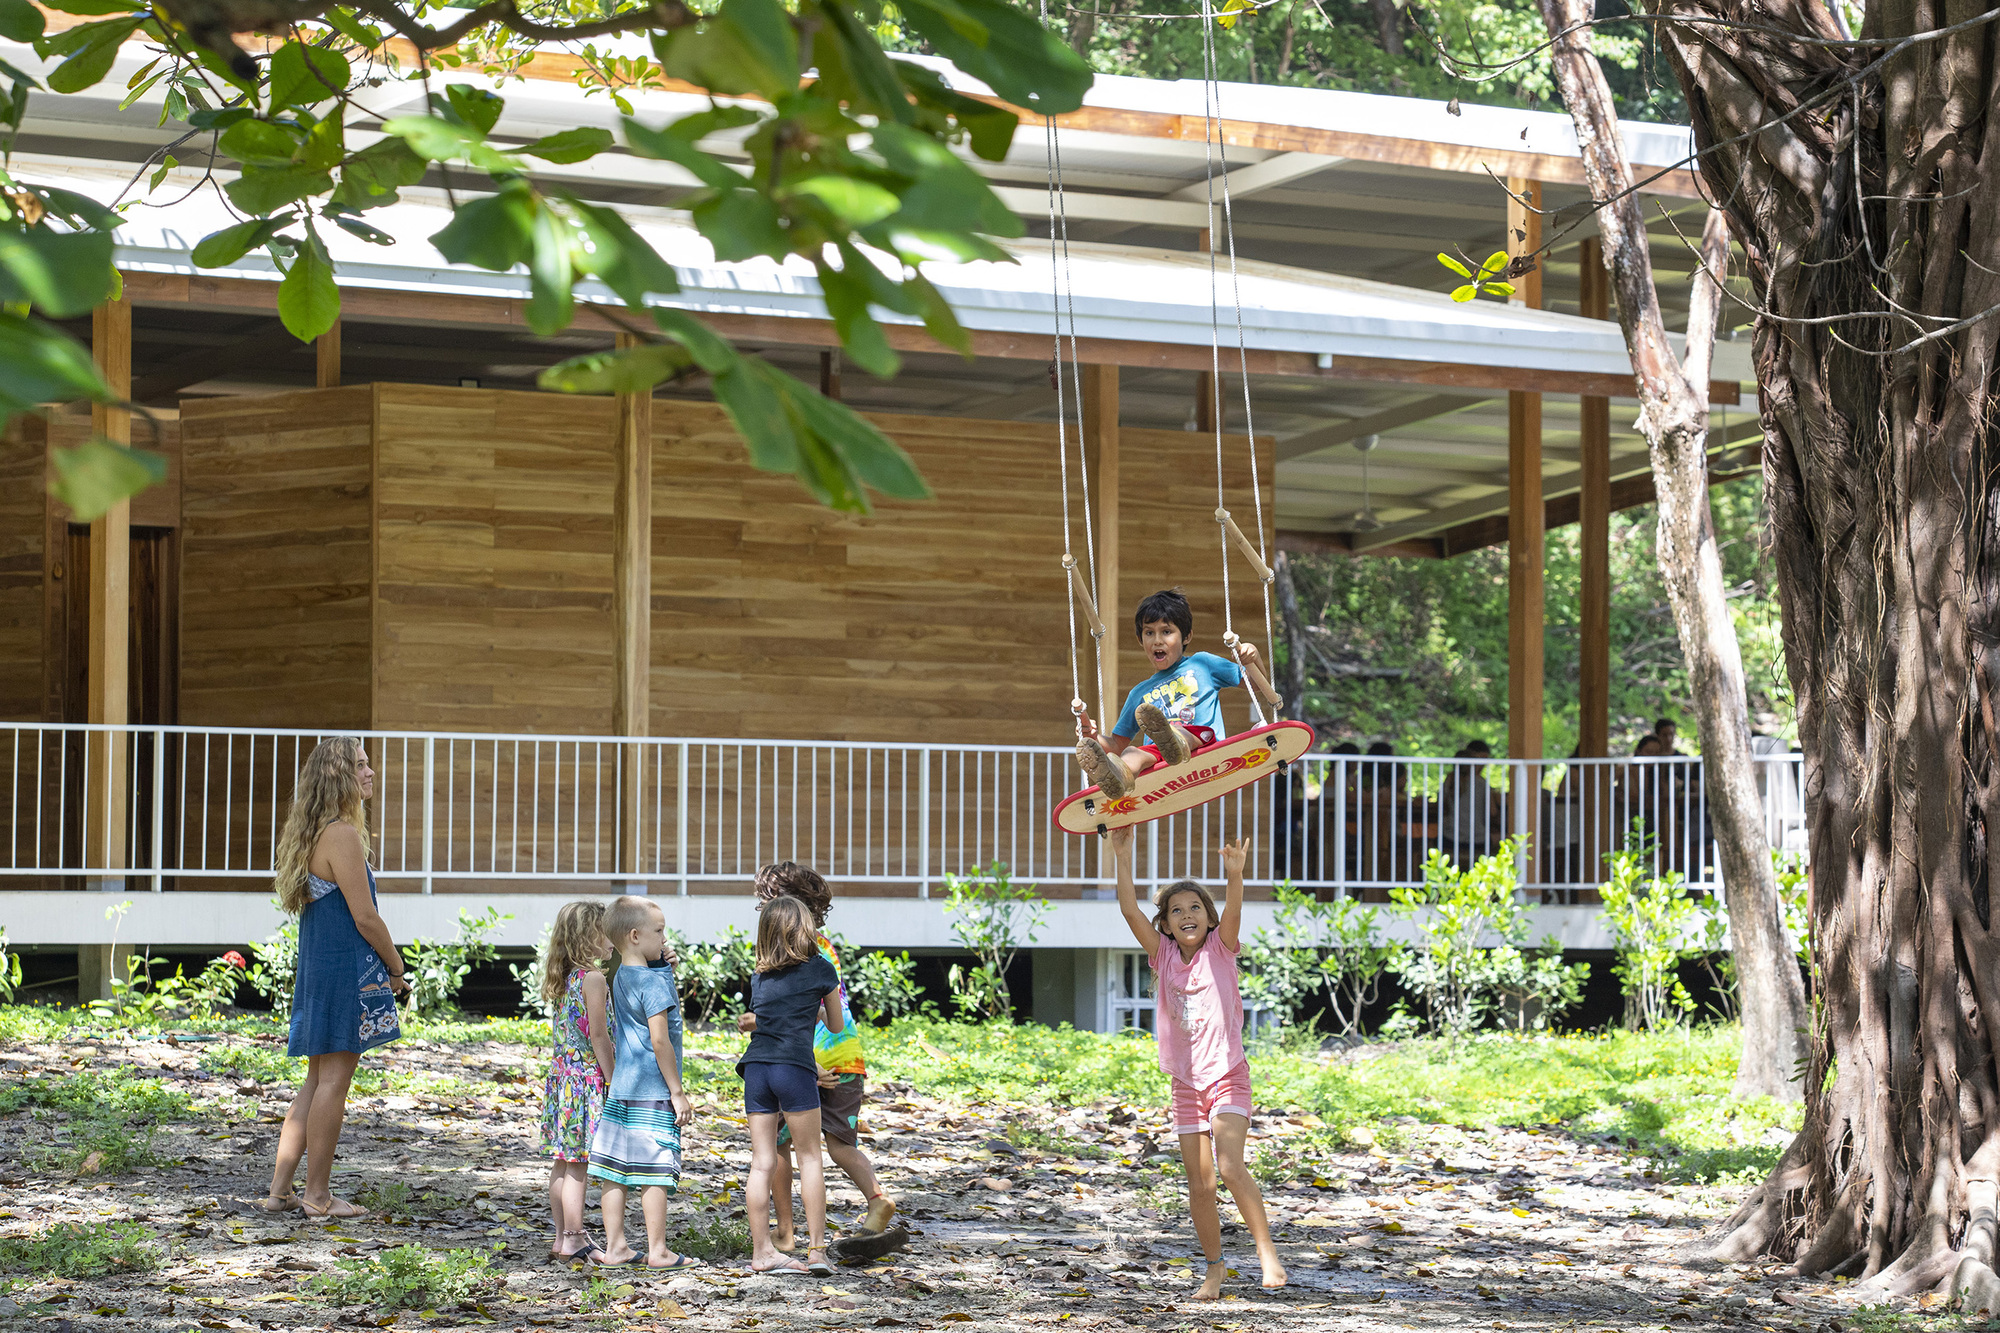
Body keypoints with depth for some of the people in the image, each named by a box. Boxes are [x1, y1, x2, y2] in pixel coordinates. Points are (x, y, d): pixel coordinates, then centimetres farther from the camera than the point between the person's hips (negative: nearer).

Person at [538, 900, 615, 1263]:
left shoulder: (562, 978, 11)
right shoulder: (594, 979, -14)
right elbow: (598, 1036, -16)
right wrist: (615, 1083, -12)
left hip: (562, 1073, 9)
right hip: (589, 1076, -8)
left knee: (563, 1162, 11)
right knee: (579, 1164, -5)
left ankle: (563, 1237, 17)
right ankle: (573, 1239, -3)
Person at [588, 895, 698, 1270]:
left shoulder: (621, 978, 12)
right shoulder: (653, 981, -14)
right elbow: (660, 1039, -18)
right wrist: (677, 1092, -14)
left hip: (620, 1091, 9)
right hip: (654, 1093, -9)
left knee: (615, 1173, 7)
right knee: (655, 1174, -3)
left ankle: (615, 1247, 12)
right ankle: (658, 1251, 1)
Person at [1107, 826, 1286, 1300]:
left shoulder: (1220, 949, -2)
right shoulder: (1164, 955, 4)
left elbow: (1233, 914, -22)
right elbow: (1130, 910, -7)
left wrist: (1235, 876, -41)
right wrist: (1123, 858, -19)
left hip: (1228, 1075, -4)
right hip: (1186, 1082, 4)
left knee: (1230, 1167, -21)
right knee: (1199, 1185, 4)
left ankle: (1266, 1250, -11)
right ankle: (1214, 1270, 16)